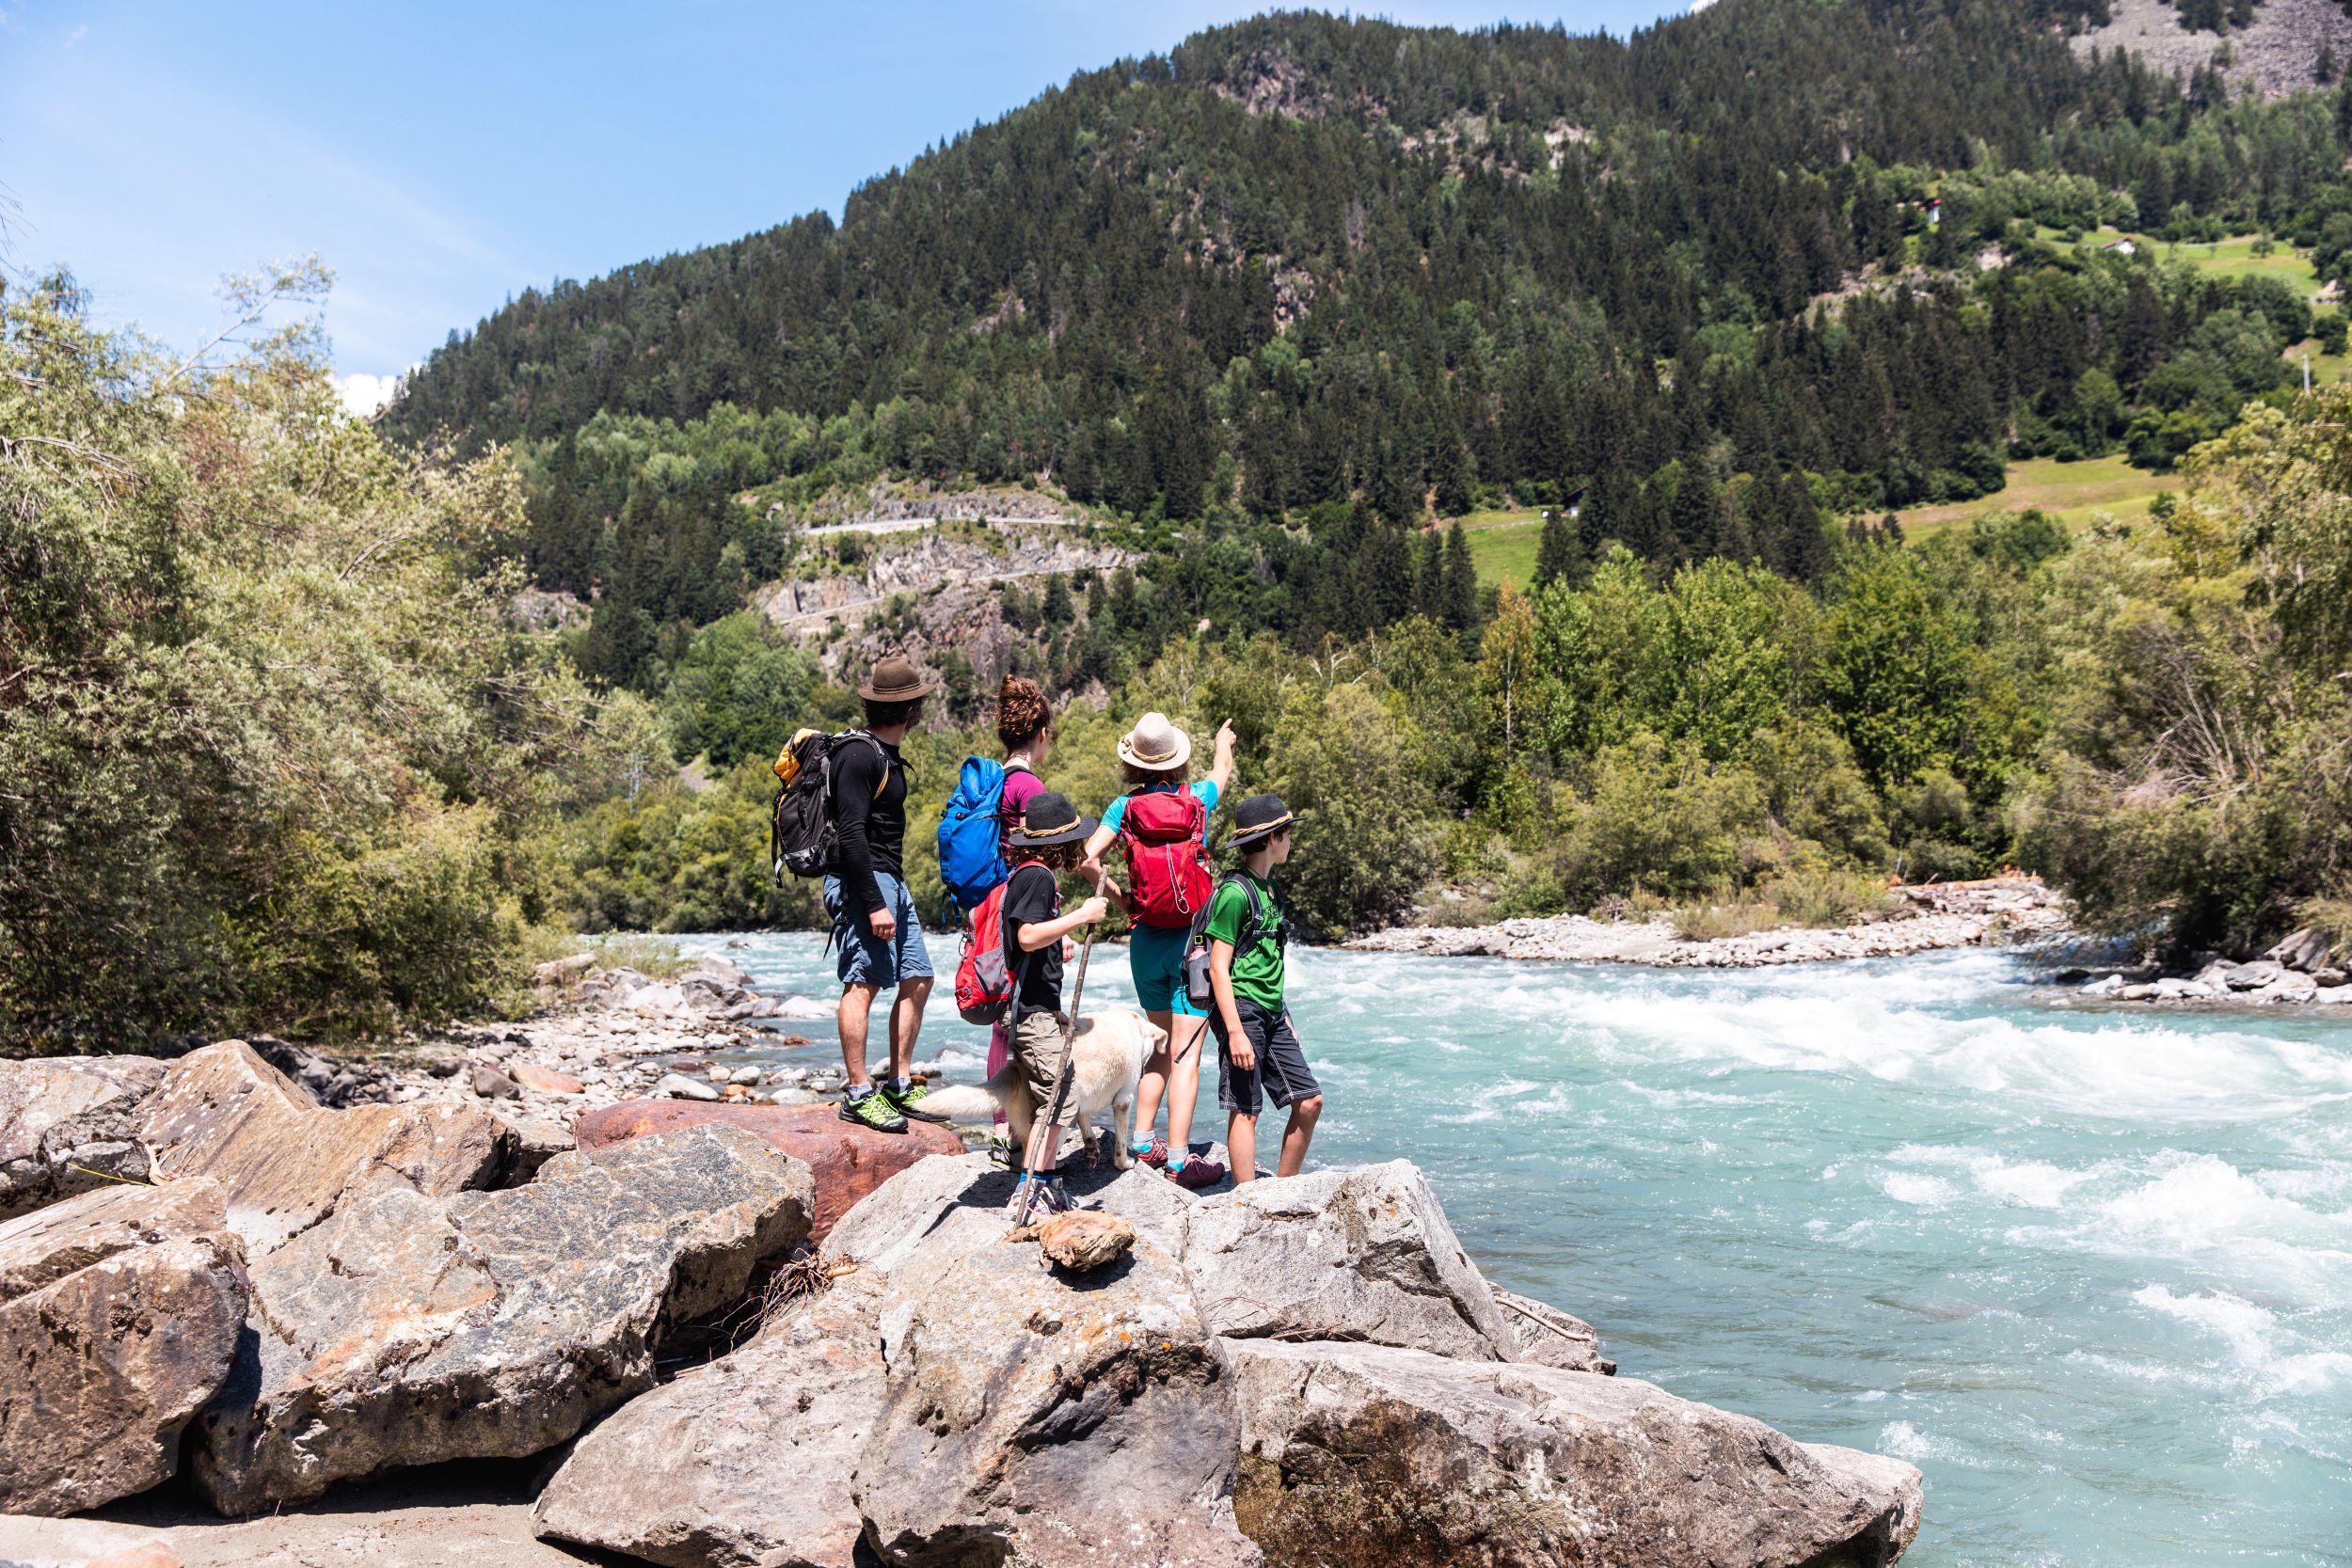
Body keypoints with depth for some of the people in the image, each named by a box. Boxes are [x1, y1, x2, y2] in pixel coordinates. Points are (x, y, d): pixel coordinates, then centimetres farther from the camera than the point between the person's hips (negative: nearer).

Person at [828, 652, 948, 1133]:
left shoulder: (887, 755, 17)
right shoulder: (859, 755, -14)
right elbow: (851, 833, -20)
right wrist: (874, 905, -23)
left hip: (892, 882, 10)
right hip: (861, 883, -10)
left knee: (917, 979, 9)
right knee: (863, 983, -8)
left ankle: (899, 1086, 15)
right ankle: (858, 1094, -4)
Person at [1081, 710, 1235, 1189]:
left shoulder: (1125, 807, -2)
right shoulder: (1198, 799, -2)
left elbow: (1086, 860, -11)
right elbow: (1222, 769, 21)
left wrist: (1118, 896, 5)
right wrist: (1224, 739, 43)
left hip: (1146, 939, 3)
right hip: (1192, 939, -3)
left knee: (1160, 1046, 20)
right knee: (1185, 1055, -2)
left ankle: (1144, 1142, 24)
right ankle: (1178, 1161, -1)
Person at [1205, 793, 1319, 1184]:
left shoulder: (1269, 888, 15)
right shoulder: (1235, 892, -13)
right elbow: (1219, 967, -16)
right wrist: (1235, 1032, -21)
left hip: (1272, 1014, 9)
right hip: (1242, 1011, -9)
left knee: (1309, 1100, 7)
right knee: (1245, 1110, -4)